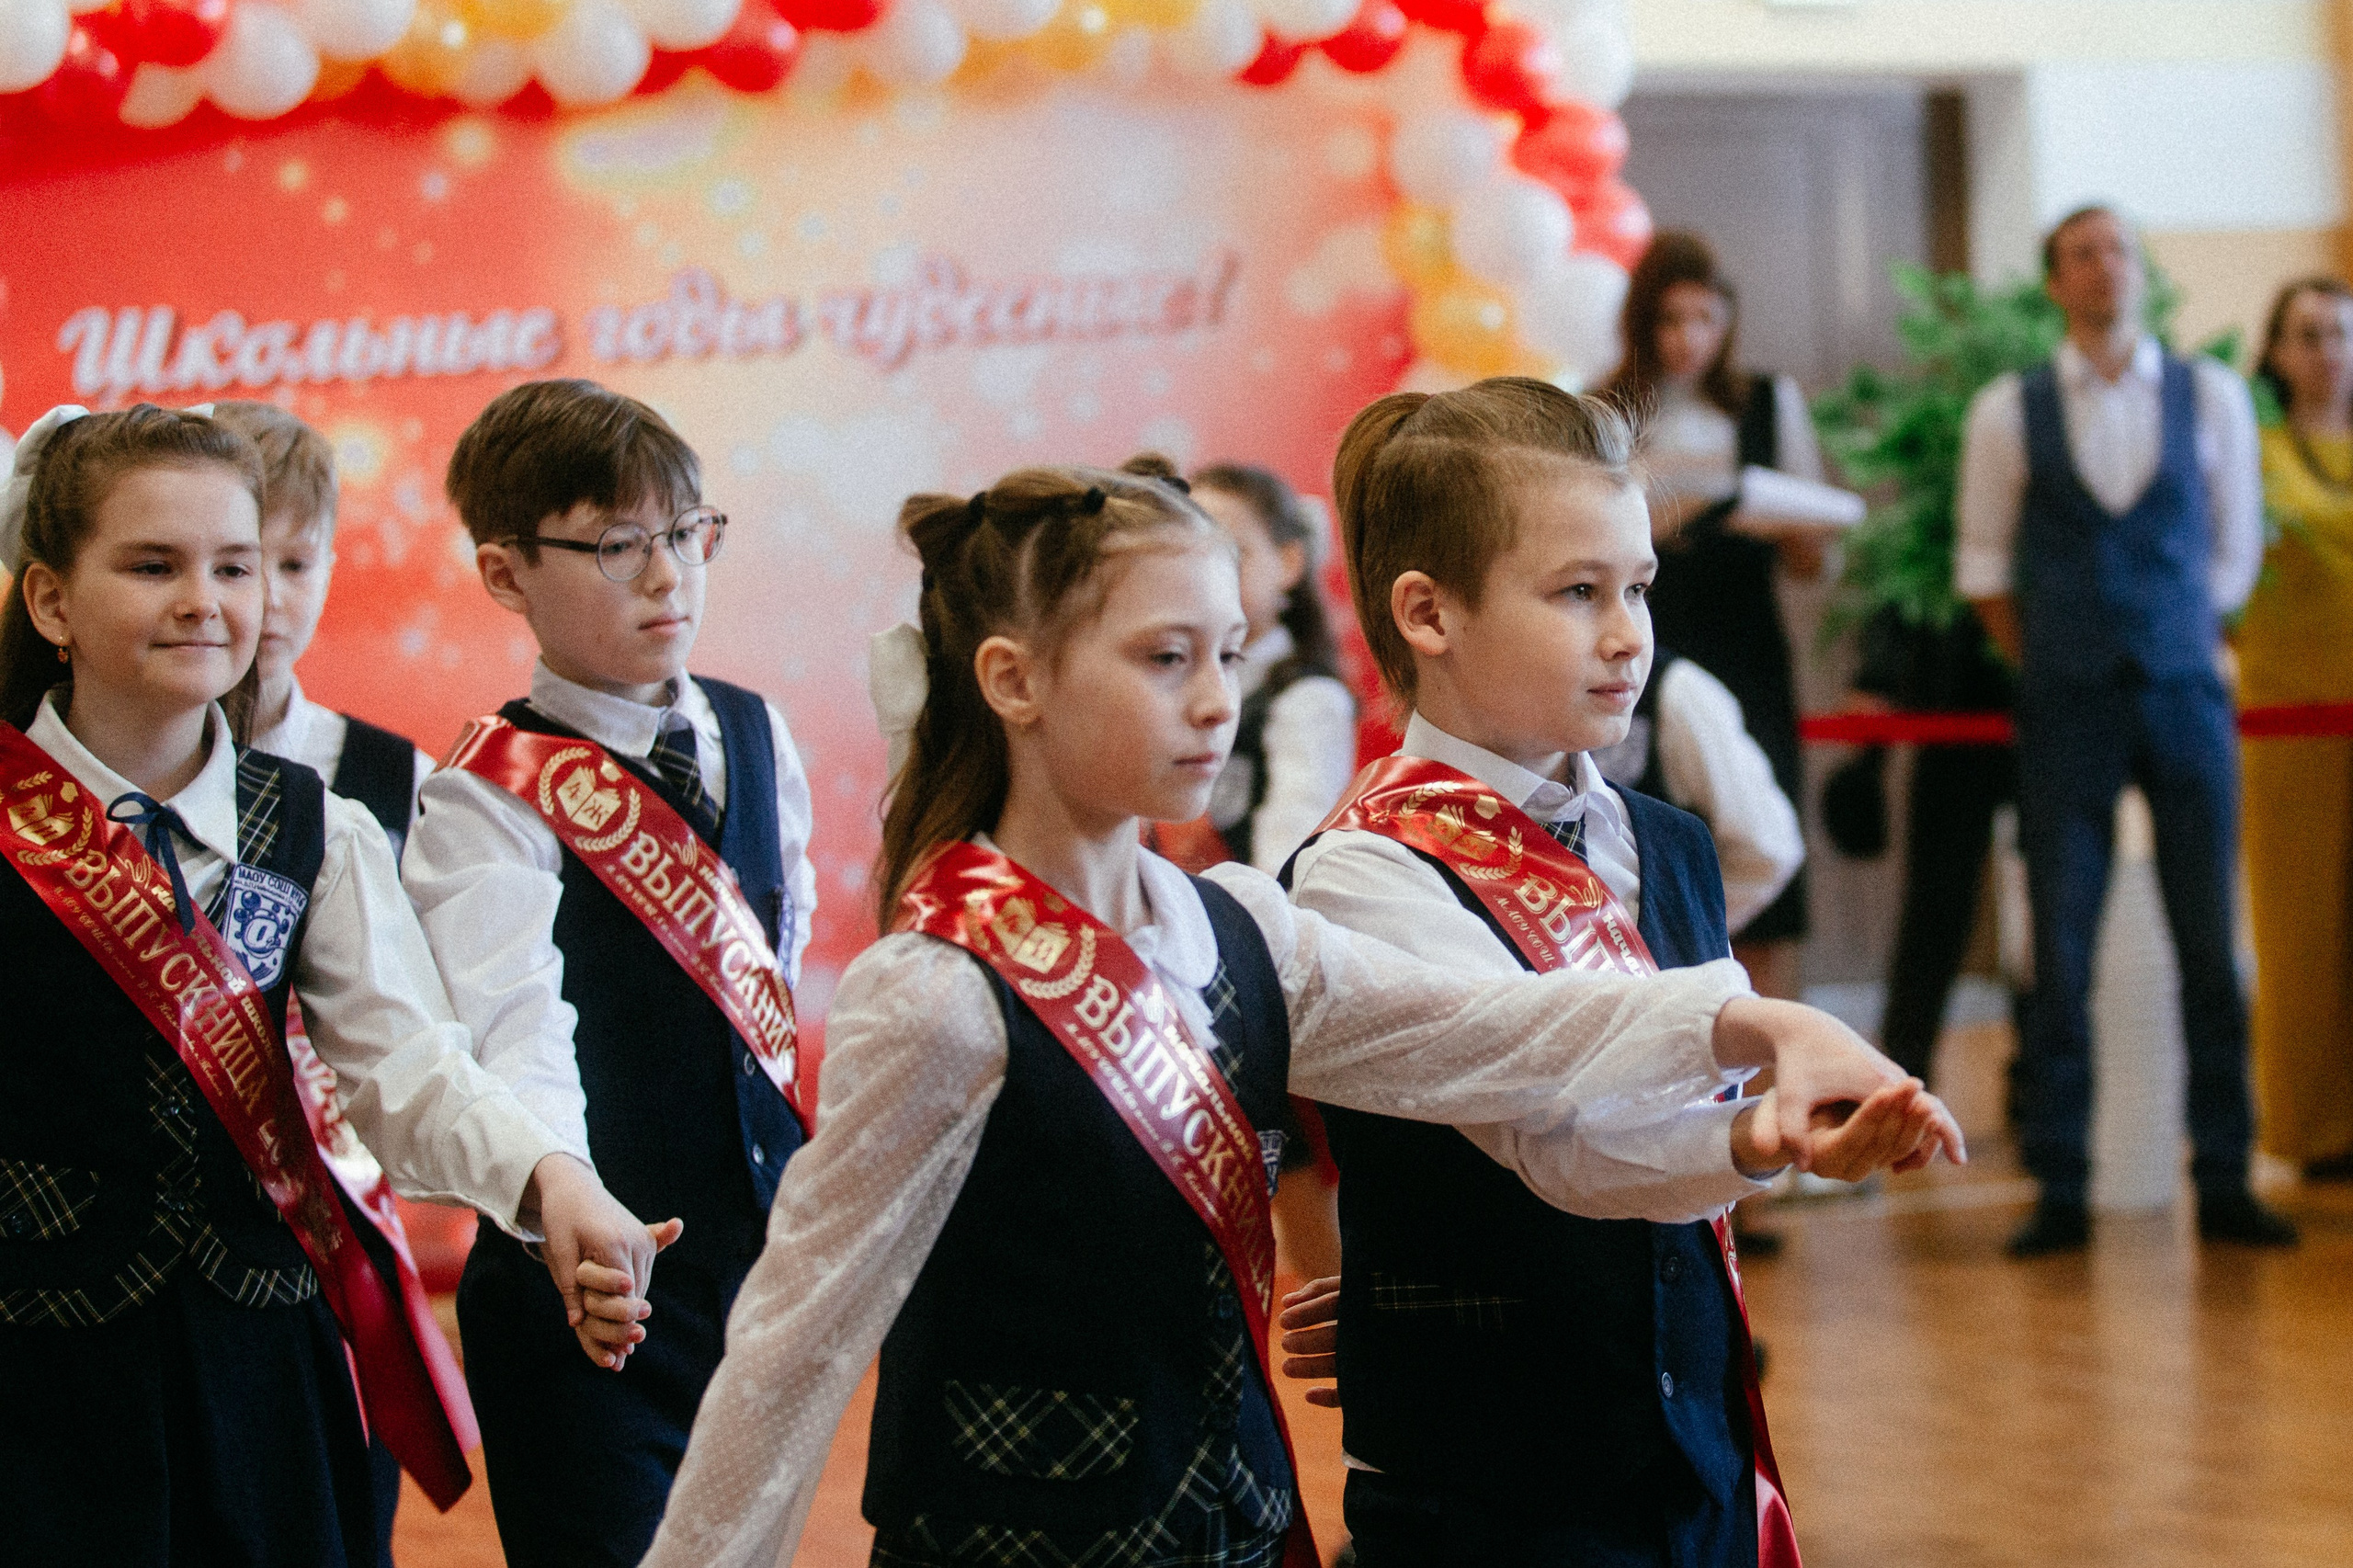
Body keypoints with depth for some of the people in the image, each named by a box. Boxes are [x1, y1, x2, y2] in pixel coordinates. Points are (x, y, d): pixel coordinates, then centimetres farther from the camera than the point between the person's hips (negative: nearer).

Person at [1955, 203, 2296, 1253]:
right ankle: (2059, 1193, 6)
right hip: (2068, 709, -1)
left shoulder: (2211, 397, 5)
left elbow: (2235, 545, 10)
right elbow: (1982, 560, 6)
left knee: (2210, 945, 2)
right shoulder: (2007, 412, 2)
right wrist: (2047, 668, 4)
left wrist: (2181, 648, 7)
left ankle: (2222, 1180, 9)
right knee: (2060, 950, 0)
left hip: (2186, 694, 1)